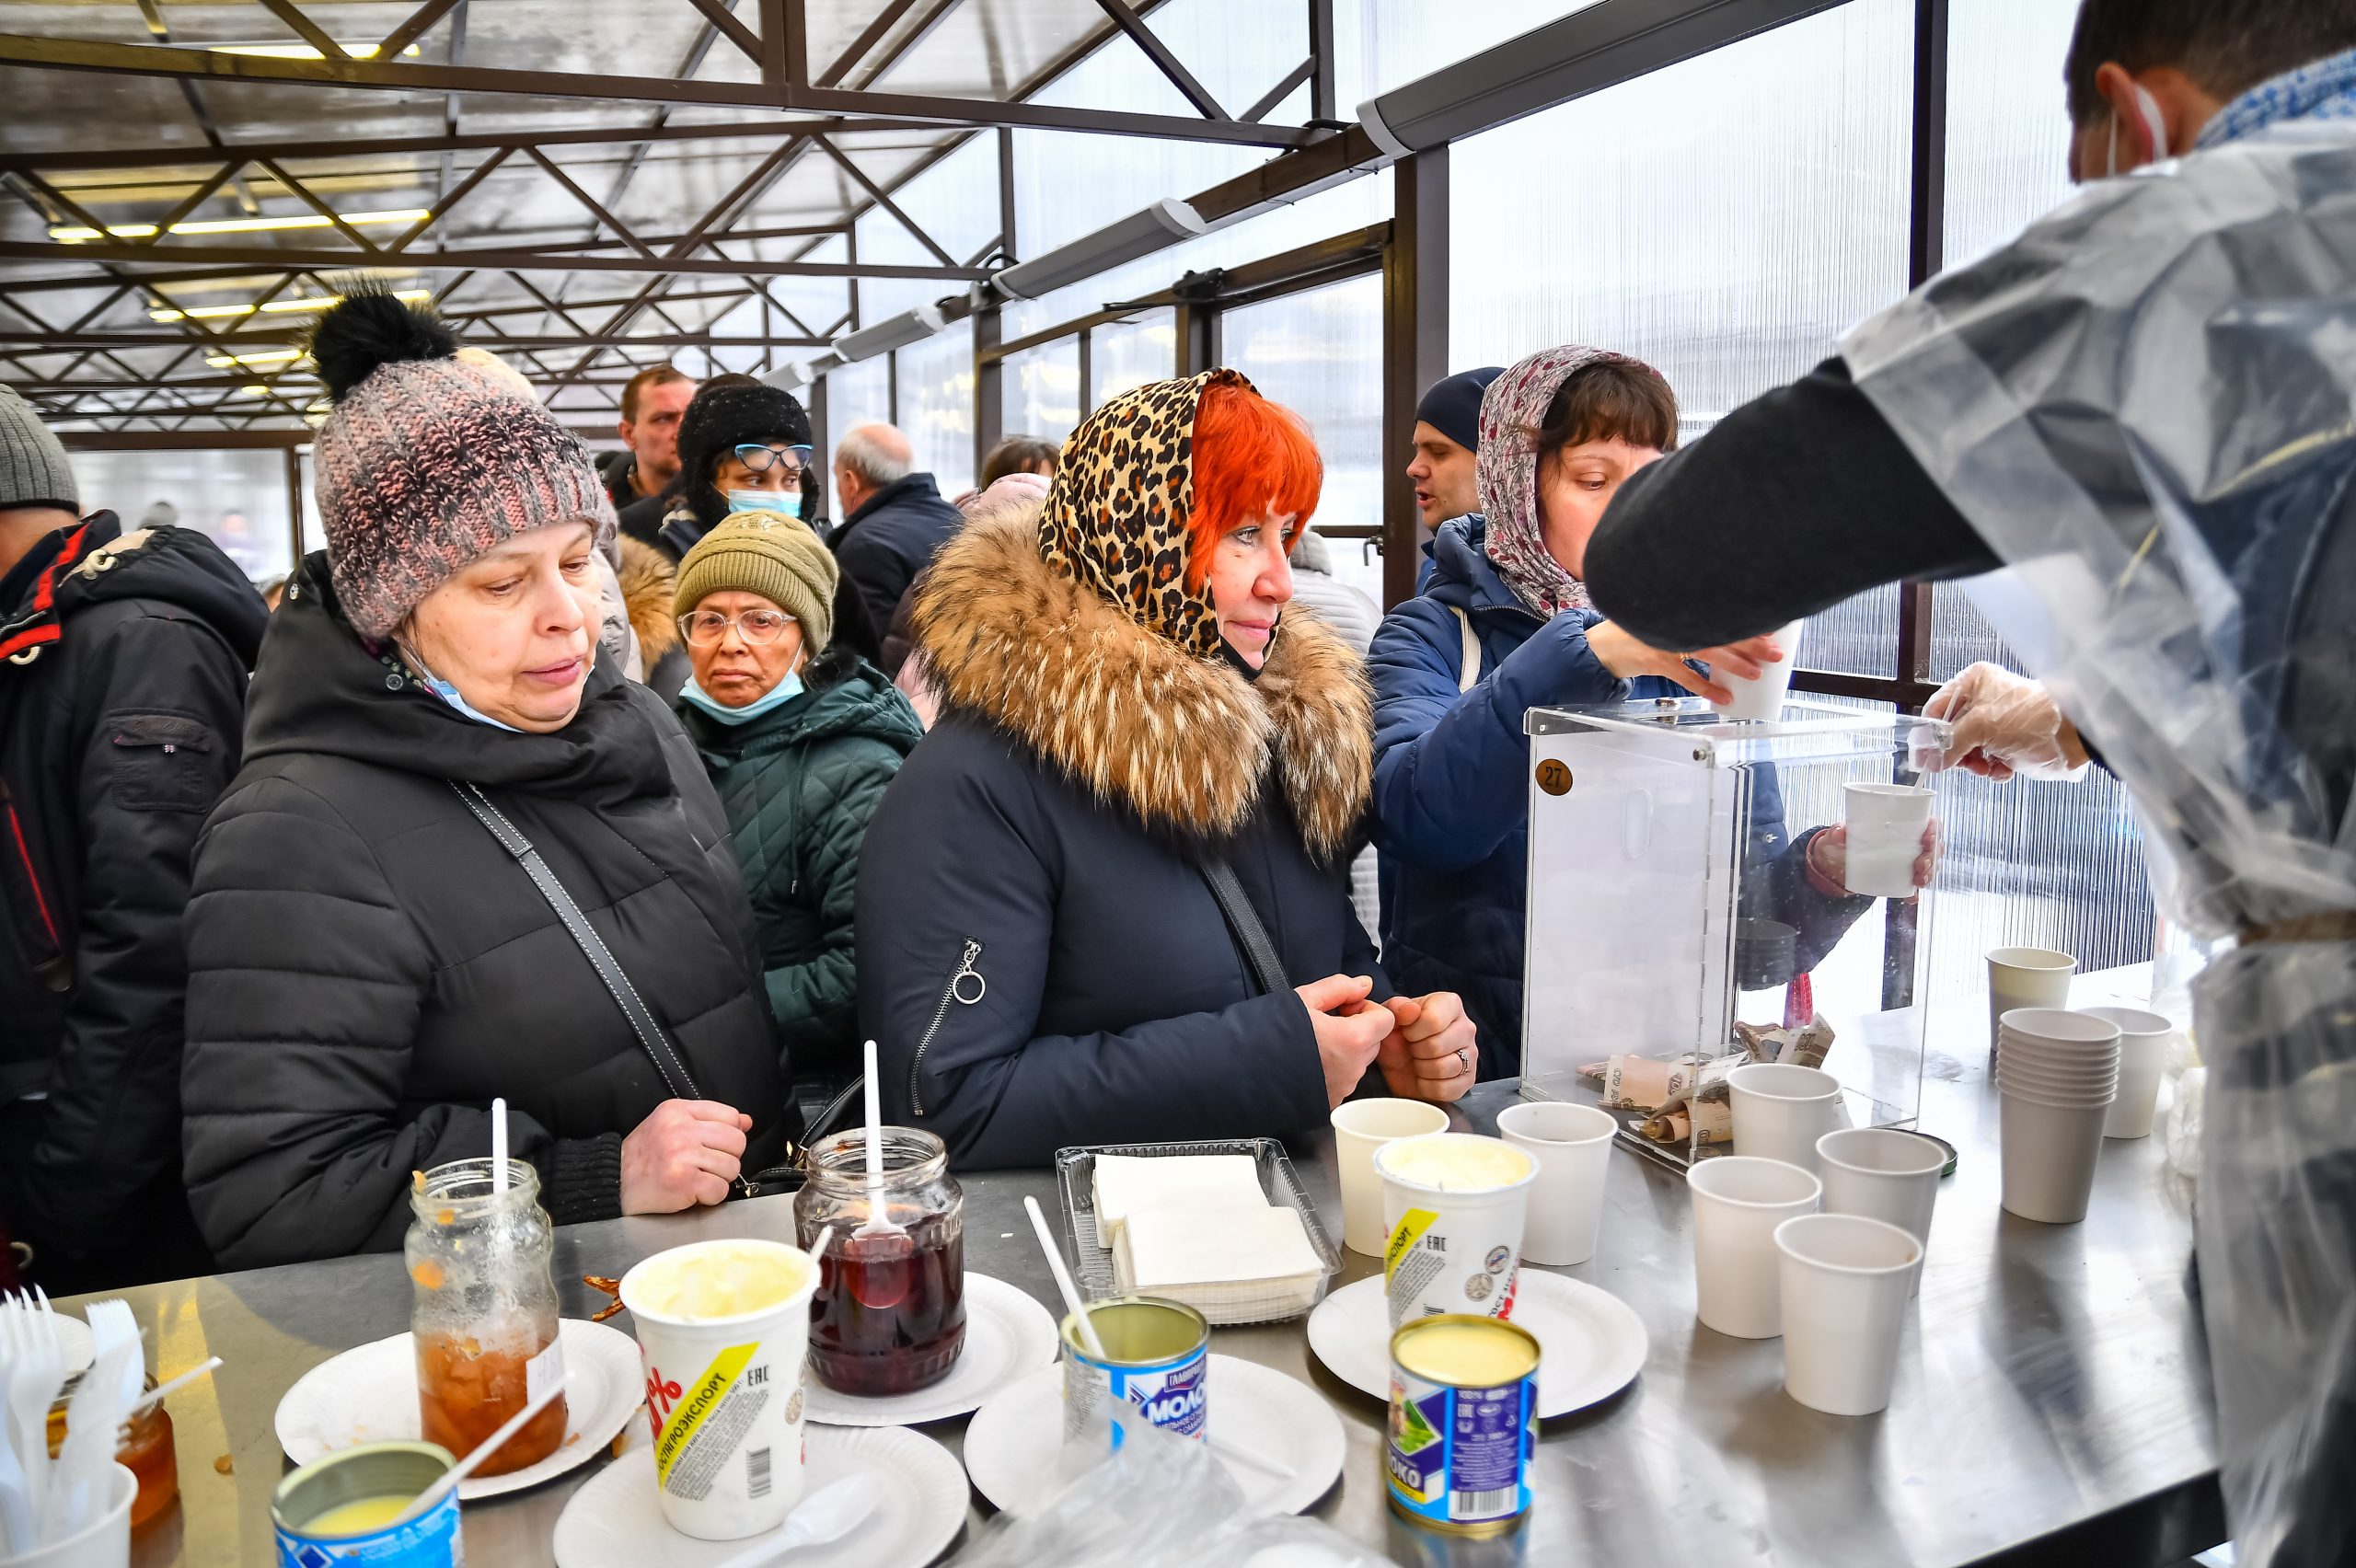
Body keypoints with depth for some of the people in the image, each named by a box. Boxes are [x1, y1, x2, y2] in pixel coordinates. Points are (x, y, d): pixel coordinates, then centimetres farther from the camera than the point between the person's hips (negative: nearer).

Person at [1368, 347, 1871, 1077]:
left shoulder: (1691, 654, 9)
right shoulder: (1433, 637, -1)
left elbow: (1745, 895, 7)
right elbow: (1417, 816, -23)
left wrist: (1819, 876, -14)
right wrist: (1587, 655, -30)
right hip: (1482, 1076, -2)